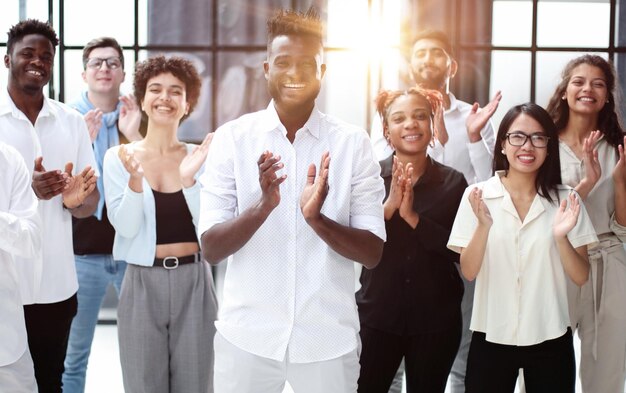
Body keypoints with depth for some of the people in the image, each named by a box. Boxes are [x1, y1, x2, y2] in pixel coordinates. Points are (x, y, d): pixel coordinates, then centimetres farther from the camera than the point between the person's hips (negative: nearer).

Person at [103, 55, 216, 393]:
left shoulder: (199, 156, 1)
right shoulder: (119, 157, -2)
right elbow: (126, 227, -9)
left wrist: (189, 178, -20)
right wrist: (135, 178, -25)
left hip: (194, 282, 1)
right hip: (143, 283, -1)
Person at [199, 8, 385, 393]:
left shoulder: (354, 143, -3)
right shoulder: (232, 137, -4)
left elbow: (373, 252, -5)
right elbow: (211, 249, -6)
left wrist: (317, 219, -23)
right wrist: (262, 205, -24)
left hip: (329, 339, 0)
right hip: (247, 336, 0)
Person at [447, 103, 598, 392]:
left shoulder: (565, 200, -1)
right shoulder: (477, 195, -4)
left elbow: (581, 277, 0)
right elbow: (469, 271, -5)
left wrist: (560, 237, -18)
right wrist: (484, 225, -21)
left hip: (550, 340, 1)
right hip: (491, 338, -1)